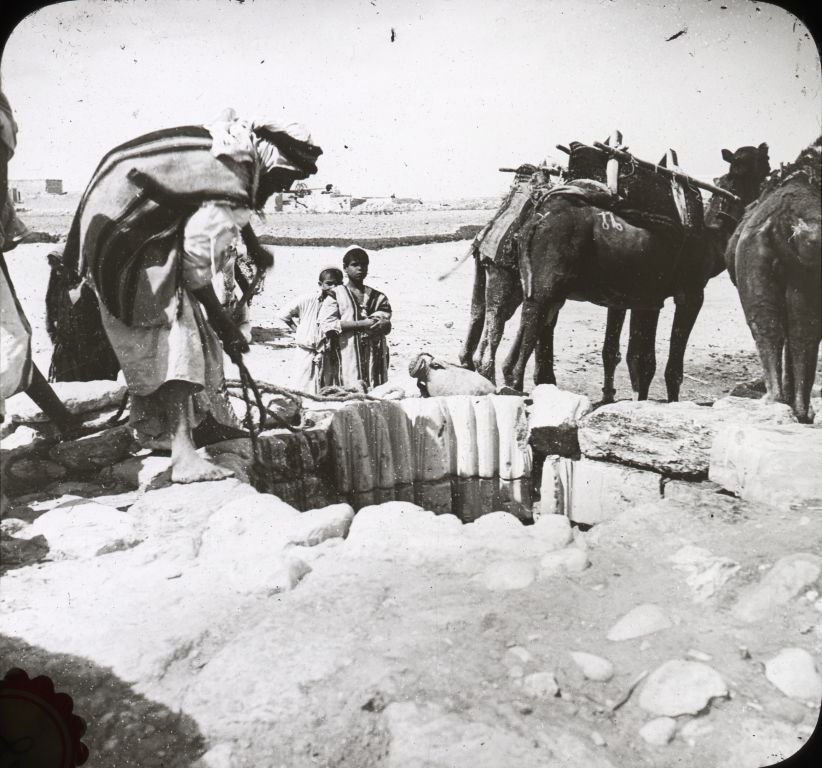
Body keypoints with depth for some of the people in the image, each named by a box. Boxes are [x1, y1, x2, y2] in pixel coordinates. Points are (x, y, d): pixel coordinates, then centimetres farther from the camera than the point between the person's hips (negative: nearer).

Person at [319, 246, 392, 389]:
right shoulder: (336, 295, 6)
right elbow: (328, 324, -8)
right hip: (347, 355, -4)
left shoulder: (378, 297, 17)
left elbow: (387, 326, 8)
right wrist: (362, 324, -11)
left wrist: (382, 323, -16)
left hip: (376, 354, 4)